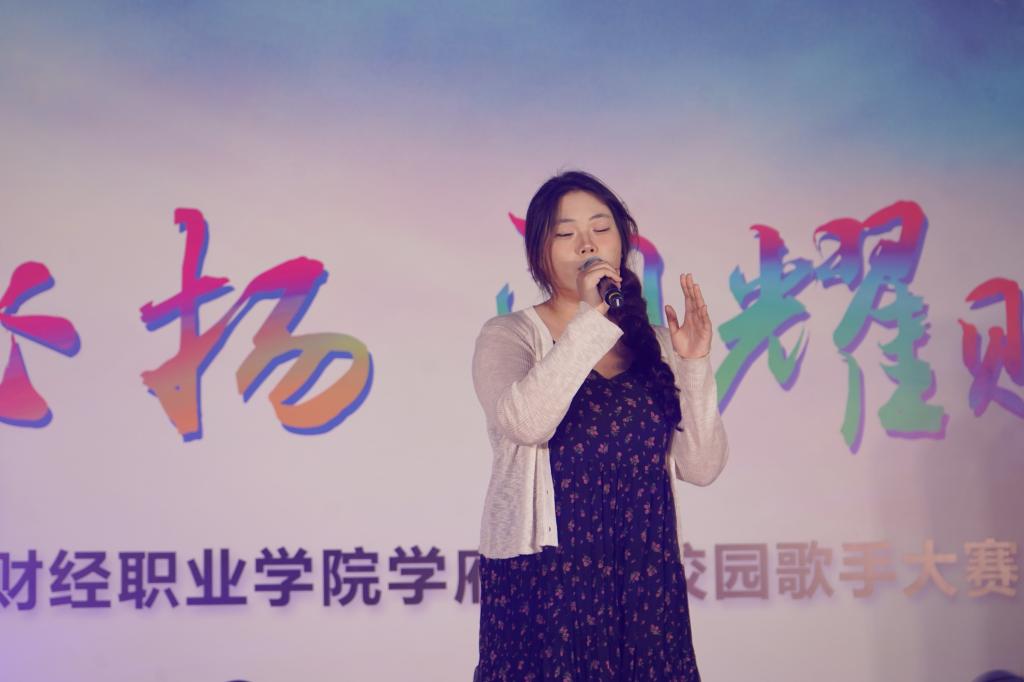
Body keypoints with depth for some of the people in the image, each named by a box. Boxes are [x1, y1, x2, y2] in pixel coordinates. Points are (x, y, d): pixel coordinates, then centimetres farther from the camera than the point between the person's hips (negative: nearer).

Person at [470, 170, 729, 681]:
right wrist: (590, 319, -21)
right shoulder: (509, 336, 0)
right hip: (545, 581, -3)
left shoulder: (654, 344, 10)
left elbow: (701, 467, 3)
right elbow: (524, 422, -22)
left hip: (645, 581, 3)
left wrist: (694, 365, -8)